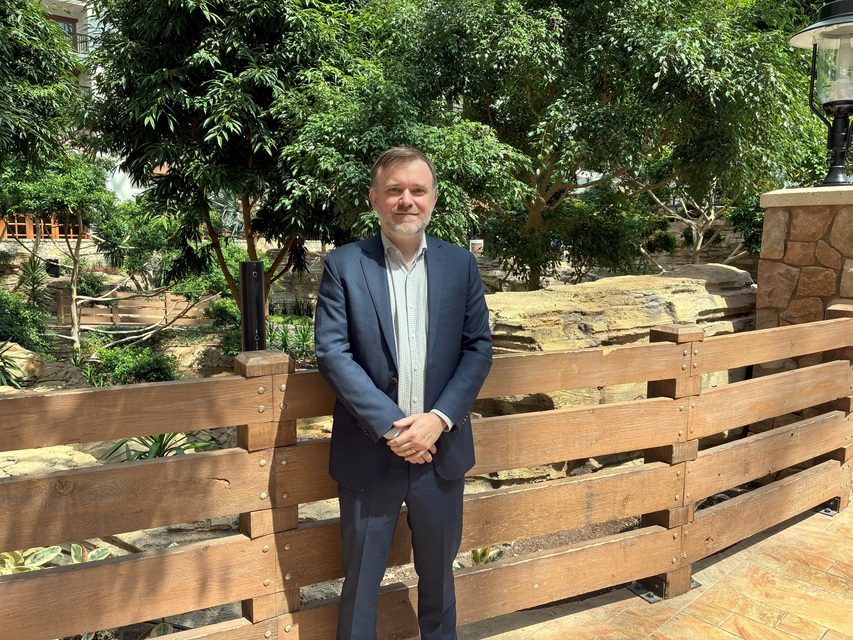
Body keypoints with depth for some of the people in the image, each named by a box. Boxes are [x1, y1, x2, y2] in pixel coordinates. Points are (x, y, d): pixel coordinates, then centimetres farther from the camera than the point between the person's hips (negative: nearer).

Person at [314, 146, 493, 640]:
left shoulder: (461, 264, 2)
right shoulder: (343, 265, -5)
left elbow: (479, 347, -1)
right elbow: (332, 352, -12)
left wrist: (440, 419, -13)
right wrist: (389, 426, -18)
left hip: (441, 449, 3)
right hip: (369, 452, -2)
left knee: (439, 571, 22)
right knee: (361, 577, 14)